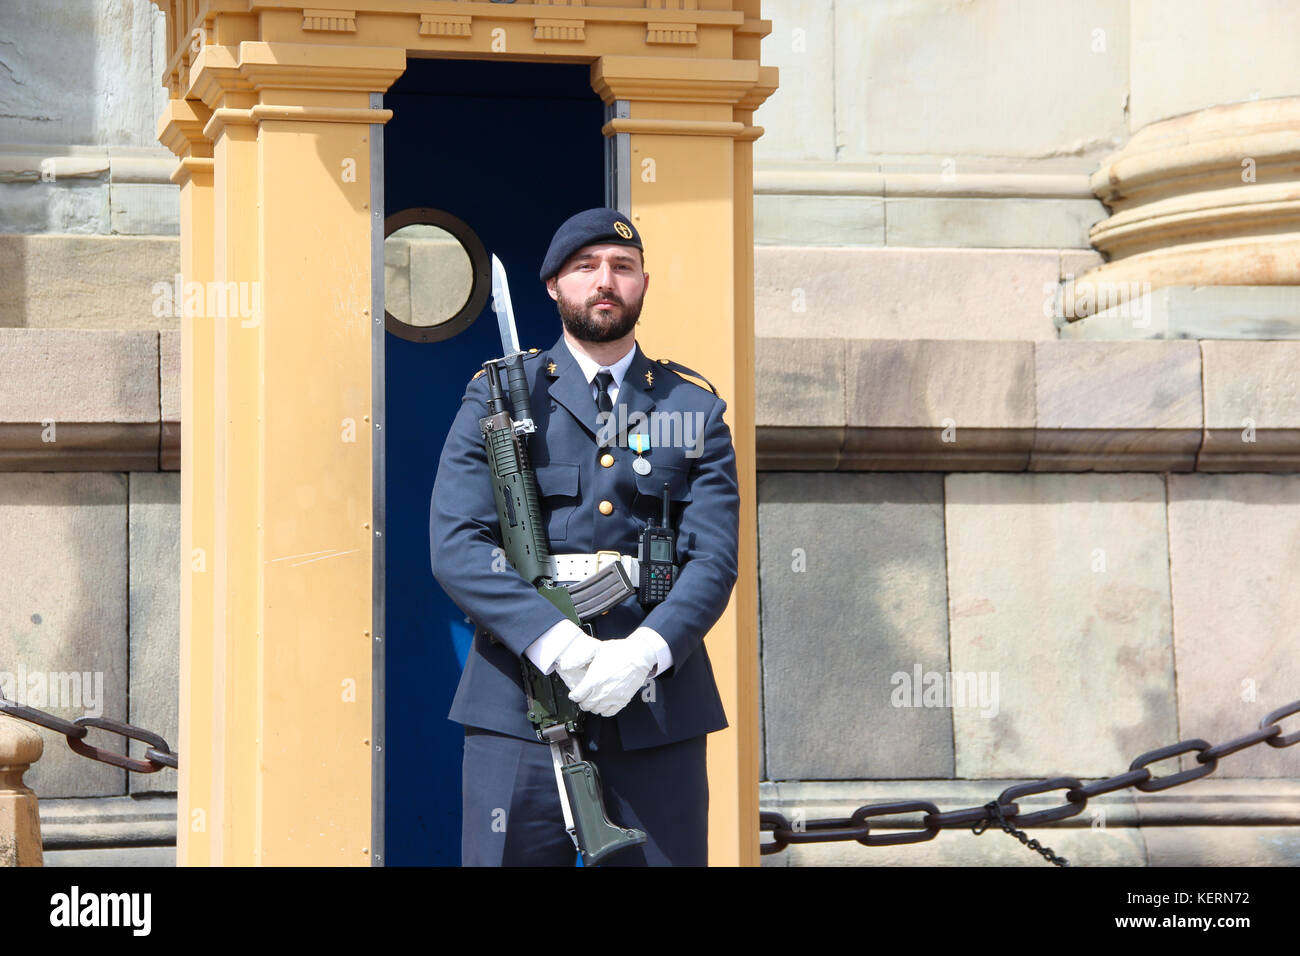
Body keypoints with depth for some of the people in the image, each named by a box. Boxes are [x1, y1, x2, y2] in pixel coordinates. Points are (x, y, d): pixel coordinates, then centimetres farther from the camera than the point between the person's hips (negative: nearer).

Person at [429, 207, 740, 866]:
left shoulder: (696, 411, 13)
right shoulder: (497, 397, 8)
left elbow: (714, 559, 3)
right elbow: (455, 546, -4)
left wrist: (645, 651, -16)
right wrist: (559, 645, -18)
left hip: (657, 705, 2)